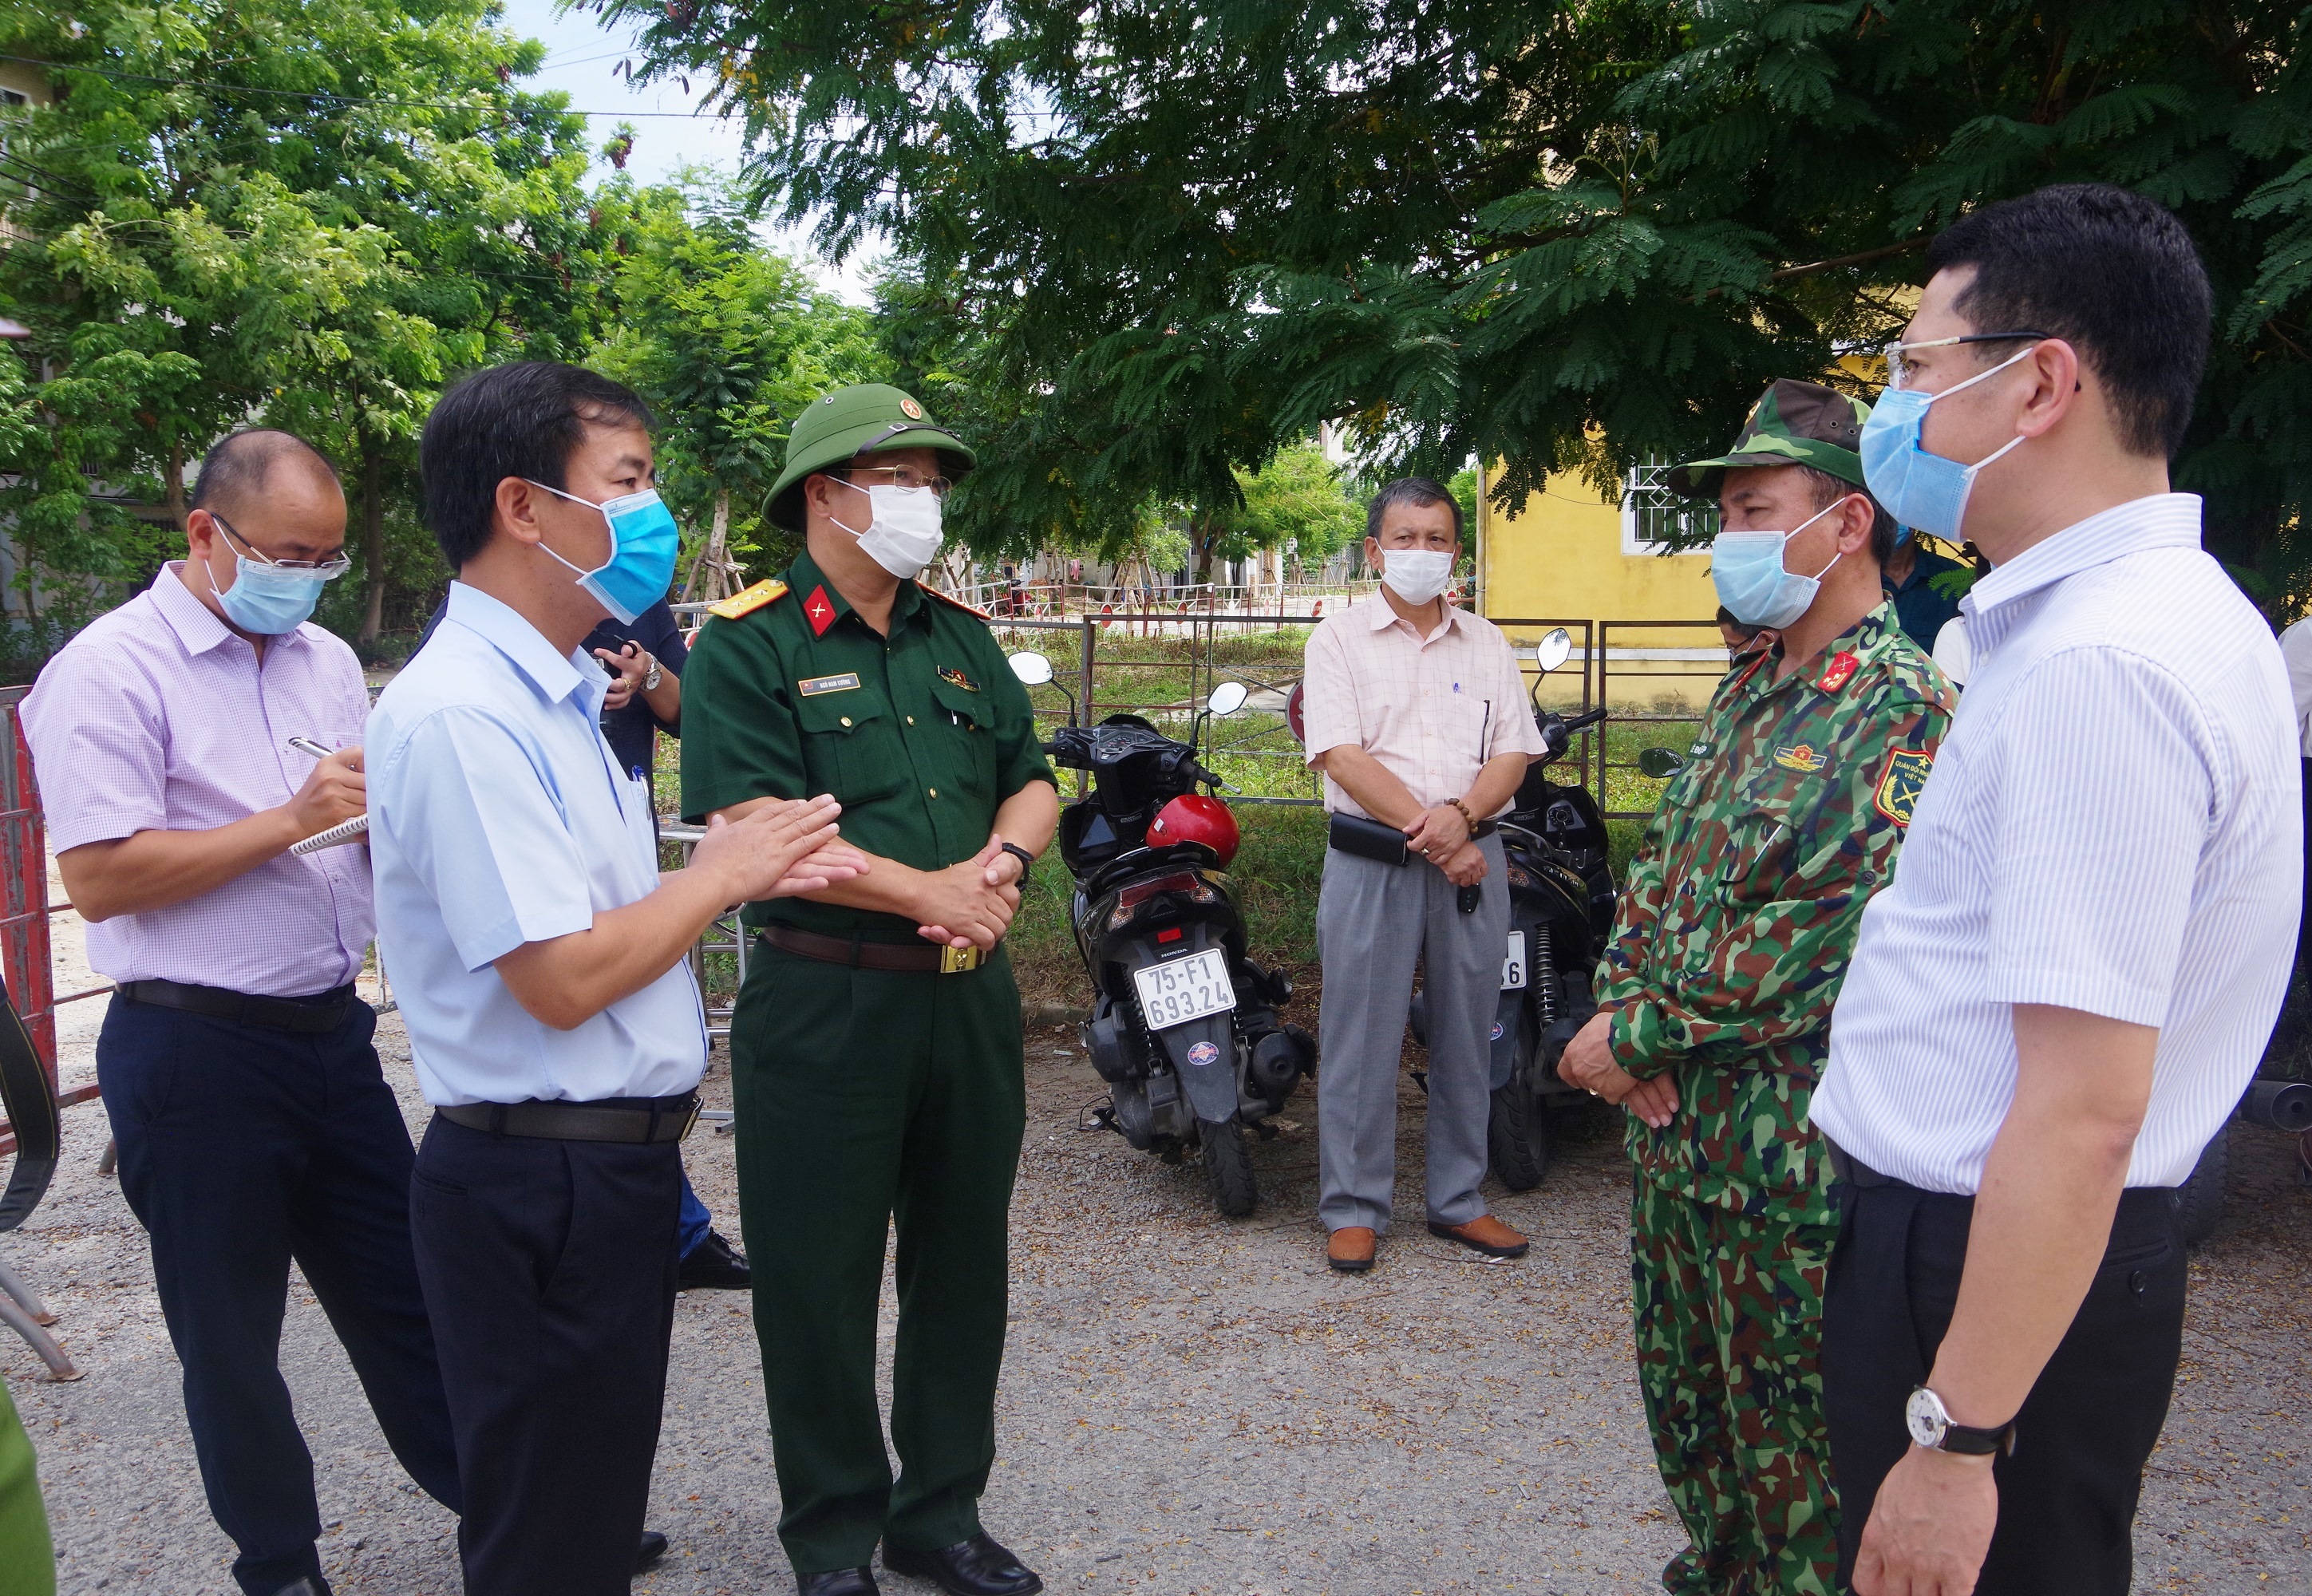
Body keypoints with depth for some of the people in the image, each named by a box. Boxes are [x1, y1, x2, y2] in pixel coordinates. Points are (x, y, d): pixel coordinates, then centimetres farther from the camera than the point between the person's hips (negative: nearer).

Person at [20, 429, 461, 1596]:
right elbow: (97, 880, -18)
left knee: (400, 1287, 15)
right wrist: (291, 821, -20)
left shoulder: (328, 661, 10)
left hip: (333, 1030, 6)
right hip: (197, 1052, -5)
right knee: (230, 1333, 10)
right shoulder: (108, 671, -10)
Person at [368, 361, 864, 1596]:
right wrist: (722, 873, -11)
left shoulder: (558, 693, 10)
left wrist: (752, 872, 1)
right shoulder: (459, 715, -22)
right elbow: (561, 978, -25)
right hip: (540, 1182, -9)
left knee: (598, 1496, 24)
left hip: (616, 1159, 9)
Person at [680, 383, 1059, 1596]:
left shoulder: (962, 637, 12)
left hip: (971, 997, 6)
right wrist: (927, 890, -19)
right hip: (825, 1005, -6)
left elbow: (1033, 782, 14)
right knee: (821, 1284, 6)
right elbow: (750, 826, -19)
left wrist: (1002, 859, -9)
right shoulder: (747, 646, -8)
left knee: (964, 1266, 16)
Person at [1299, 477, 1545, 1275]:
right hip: (1371, 863, -3)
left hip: (1472, 858, 4)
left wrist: (1461, 814, -15)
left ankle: (1457, 1200, 22)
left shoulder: (1486, 644, 13)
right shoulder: (1339, 639, 2)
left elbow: (1513, 752, 6)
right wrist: (1427, 834, -15)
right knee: (1361, 1037, 0)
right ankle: (1353, 1209, 11)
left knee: (1466, 1036, 10)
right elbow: (1340, 756, -9)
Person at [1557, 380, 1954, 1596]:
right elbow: (1659, 861, 13)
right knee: (1684, 1386, 23)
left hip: (1790, 1141, -9)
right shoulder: (1748, 692, 11)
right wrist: (1616, 1004, -3)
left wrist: (1635, 1034, -17)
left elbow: (1811, 944, -24)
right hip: (1672, 1115, 9)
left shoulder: (1903, 711, -18)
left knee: (1788, 1421, 7)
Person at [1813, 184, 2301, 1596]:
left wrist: (1956, 1437, -21)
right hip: (1971, 1228, 10)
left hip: (1996, 1268, -9)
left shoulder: (2094, 667, -25)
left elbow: (2083, 1114, -26)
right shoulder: (2171, 610, 7)